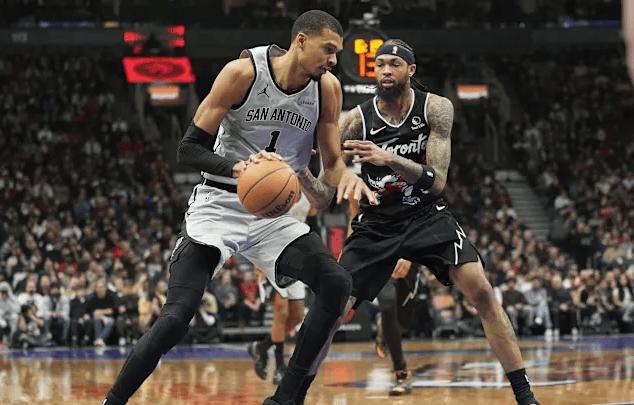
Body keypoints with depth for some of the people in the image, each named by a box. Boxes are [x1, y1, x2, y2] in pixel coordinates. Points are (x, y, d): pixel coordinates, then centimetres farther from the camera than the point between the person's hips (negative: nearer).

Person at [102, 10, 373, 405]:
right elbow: (189, 148, -14)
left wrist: (347, 178, -18)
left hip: (274, 210, 4)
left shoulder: (327, 88, -3)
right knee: (176, 318, -18)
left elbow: (333, 164, 7)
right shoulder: (244, 72, -16)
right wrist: (237, 167, -32)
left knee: (337, 284, -16)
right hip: (219, 204, -4)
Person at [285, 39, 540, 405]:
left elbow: (438, 181, -19)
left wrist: (390, 159, -34)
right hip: (376, 224, 1)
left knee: (481, 291, -19)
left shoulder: (435, 109, -12)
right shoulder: (356, 121, -12)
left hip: (427, 216, -1)